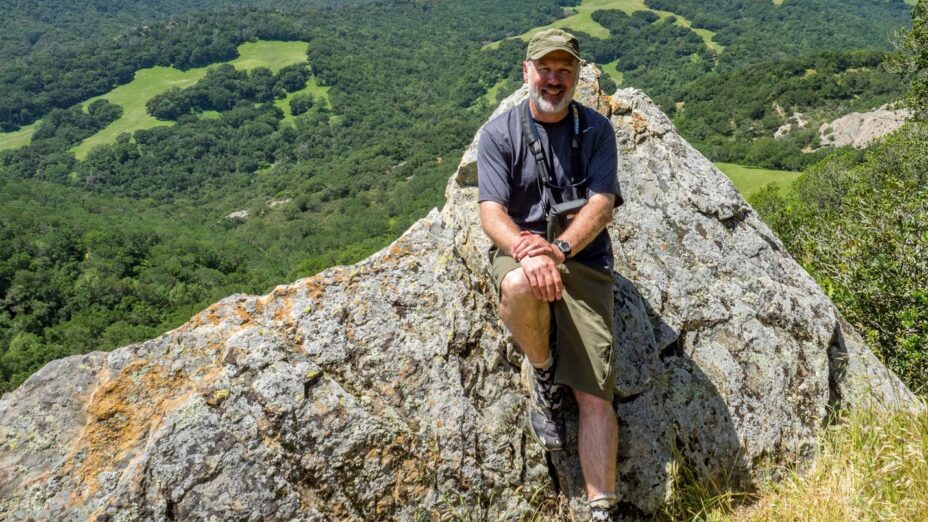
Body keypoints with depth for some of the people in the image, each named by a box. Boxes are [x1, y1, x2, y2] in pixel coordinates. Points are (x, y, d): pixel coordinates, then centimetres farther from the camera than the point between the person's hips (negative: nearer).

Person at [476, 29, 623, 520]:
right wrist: (527, 252, -28)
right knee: (520, 287, -40)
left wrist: (559, 249, -24)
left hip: (584, 259, 1)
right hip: (519, 250, 0)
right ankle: (543, 374, -9)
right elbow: (492, 211, -7)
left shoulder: (595, 129, 5)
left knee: (595, 396, -9)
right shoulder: (500, 131, 2)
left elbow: (602, 203, -6)